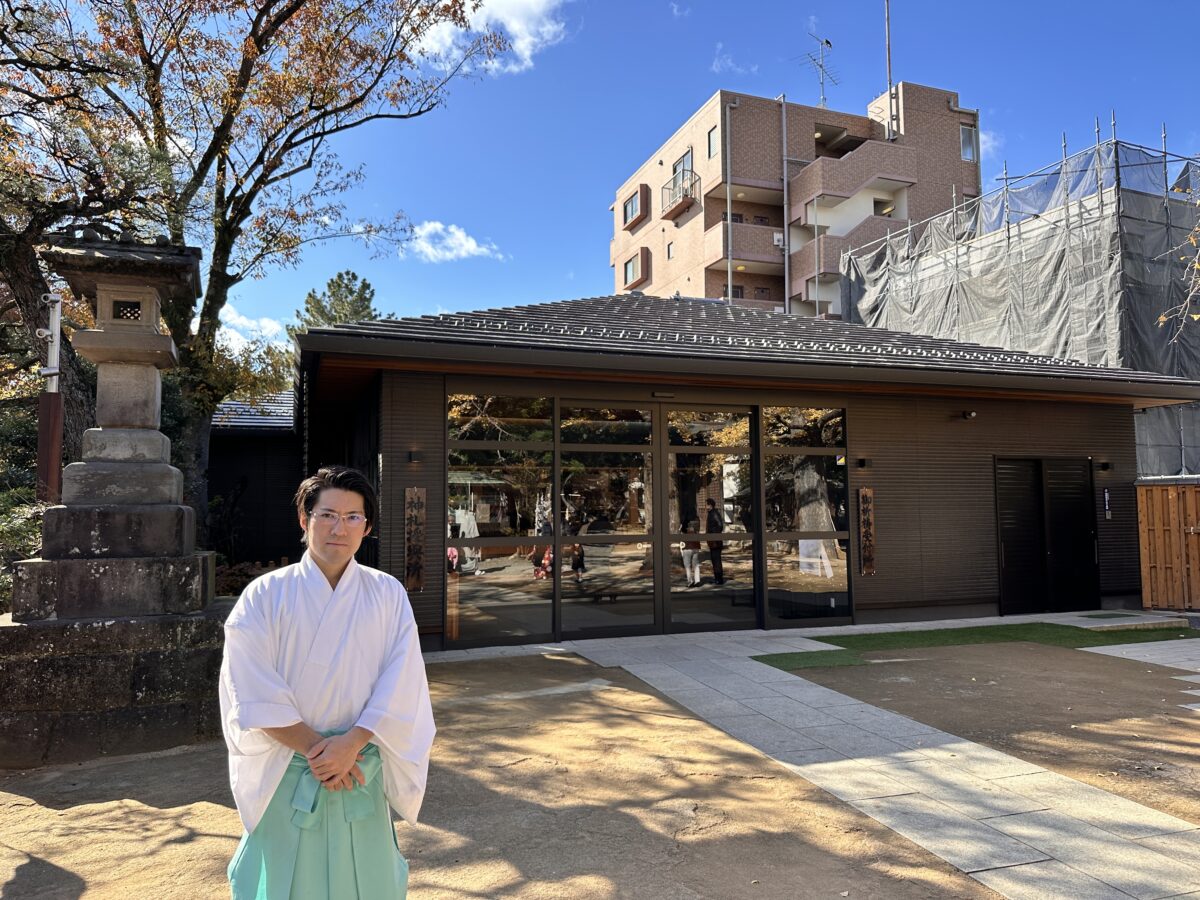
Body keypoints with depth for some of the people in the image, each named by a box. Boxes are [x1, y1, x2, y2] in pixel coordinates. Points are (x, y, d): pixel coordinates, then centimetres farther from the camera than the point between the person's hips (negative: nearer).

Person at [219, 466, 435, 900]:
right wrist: (315, 748, -16)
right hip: (286, 778, -1)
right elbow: (256, 695, -10)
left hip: (362, 775, 1)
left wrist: (351, 742, -18)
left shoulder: (388, 595, -2)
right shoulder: (265, 596, -6)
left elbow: (401, 686, -7)